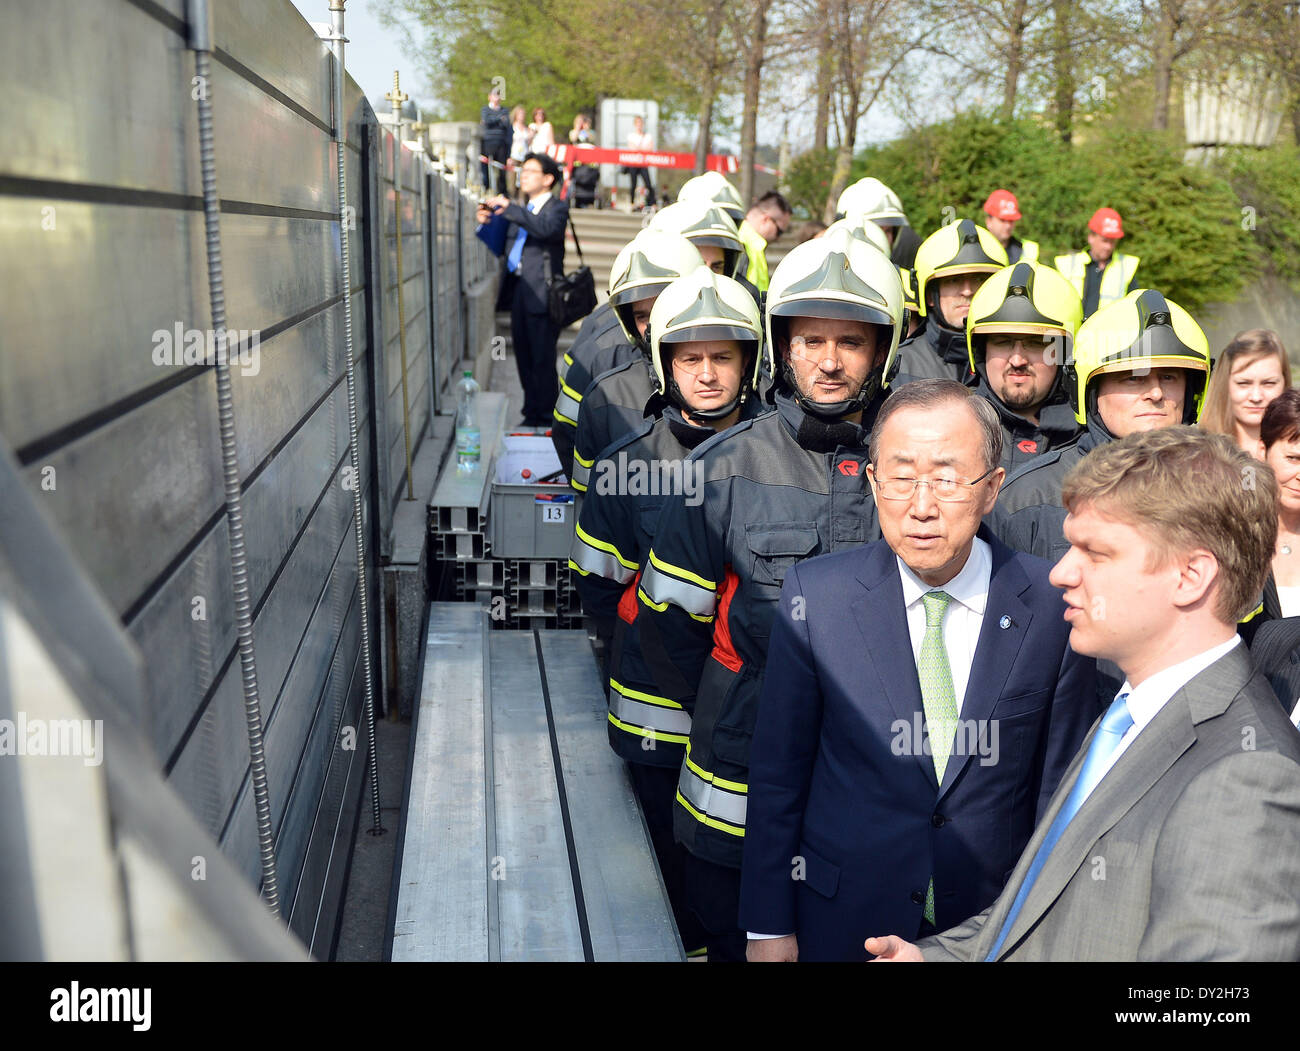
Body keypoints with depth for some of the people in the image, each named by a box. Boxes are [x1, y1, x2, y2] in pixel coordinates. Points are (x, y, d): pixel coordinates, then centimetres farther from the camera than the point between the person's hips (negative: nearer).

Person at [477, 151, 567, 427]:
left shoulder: (556, 208, -2)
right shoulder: (523, 211, 22)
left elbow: (547, 229, -23)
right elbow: (505, 247, 24)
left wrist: (509, 209, -23)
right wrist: (488, 223, 7)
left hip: (541, 293, -8)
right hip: (518, 290, 8)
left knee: (542, 356, -6)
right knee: (524, 355, 11)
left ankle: (545, 414, 1)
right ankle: (532, 411, 20)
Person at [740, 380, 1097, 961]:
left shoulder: (1055, 604, -13)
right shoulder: (814, 594, -13)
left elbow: (1060, 783, -3)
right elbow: (778, 770, -7)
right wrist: (769, 924, -3)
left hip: (996, 925, 1)